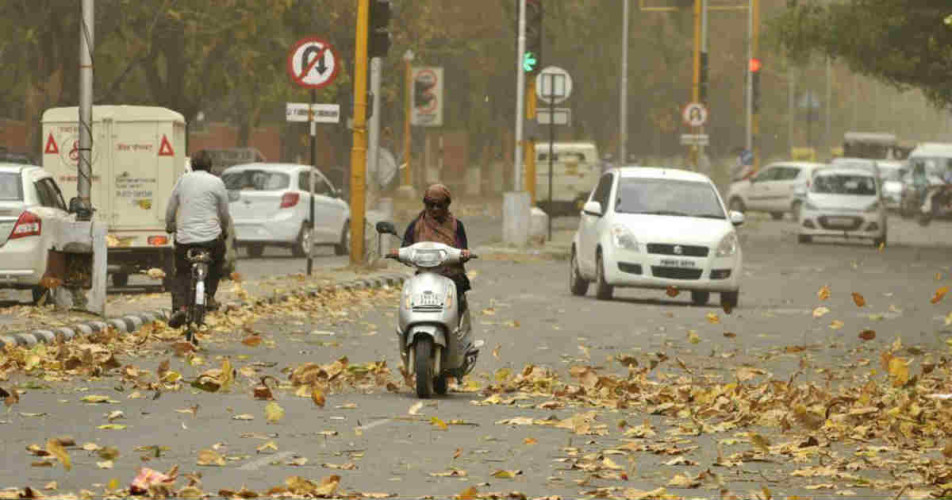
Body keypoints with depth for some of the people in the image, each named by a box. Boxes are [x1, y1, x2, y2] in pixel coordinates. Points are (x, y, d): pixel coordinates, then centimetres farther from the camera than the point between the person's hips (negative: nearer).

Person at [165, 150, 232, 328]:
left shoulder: (183, 180, 8)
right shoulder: (217, 183, 2)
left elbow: (170, 210, 14)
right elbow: (224, 214, 9)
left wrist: (170, 227, 33)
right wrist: (225, 230, 29)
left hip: (184, 237, 1)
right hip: (211, 236, -1)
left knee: (181, 274, 11)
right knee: (216, 263, 29)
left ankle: (179, 306, -12)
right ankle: (209, 296, 19)